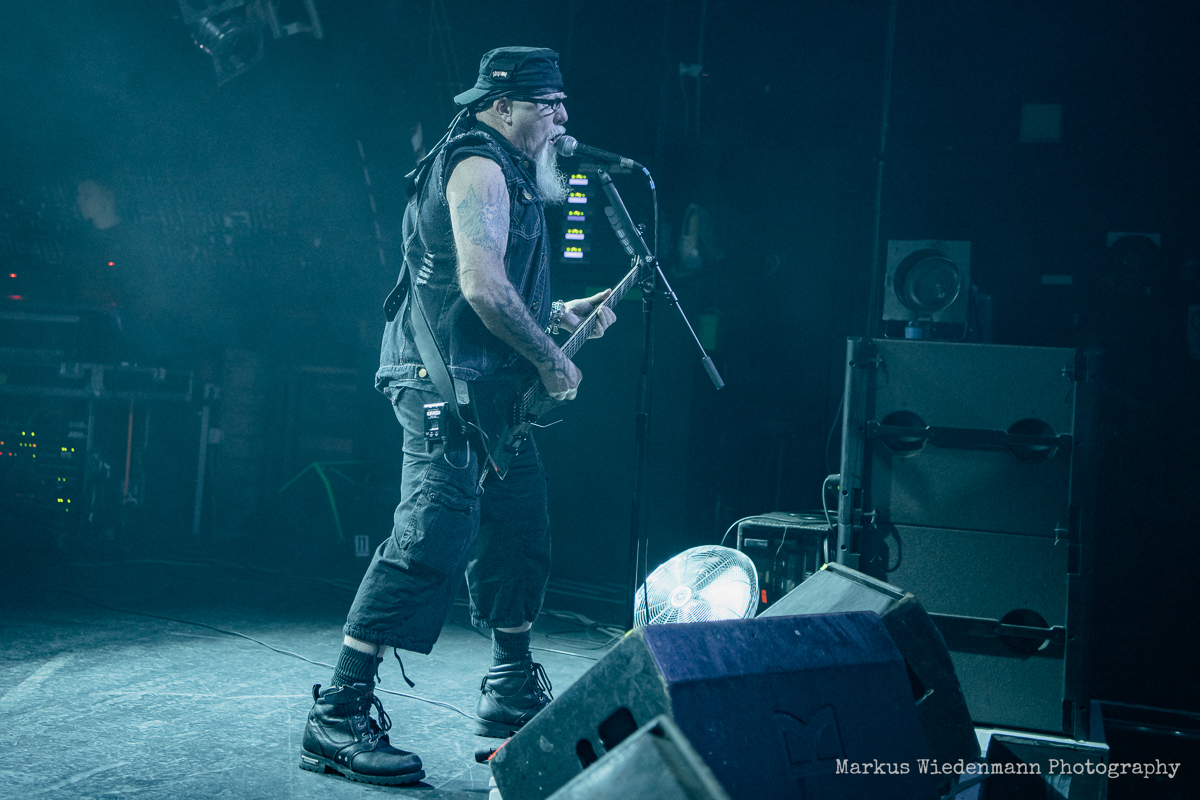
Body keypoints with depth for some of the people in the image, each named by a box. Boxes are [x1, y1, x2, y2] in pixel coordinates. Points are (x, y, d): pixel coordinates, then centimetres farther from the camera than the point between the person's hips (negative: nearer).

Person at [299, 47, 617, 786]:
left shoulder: (508, 174, 23)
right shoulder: (480, 165, -10)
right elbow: (481, 287, -21)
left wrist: (560, 315, 16)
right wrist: (552, 359, -12)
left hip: (489, 393, 11)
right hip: (447, 385, -11)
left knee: (519, 539, 15)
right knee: (431, 542, -17)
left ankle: (513, 690, 29)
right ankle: (338, 718, -13)